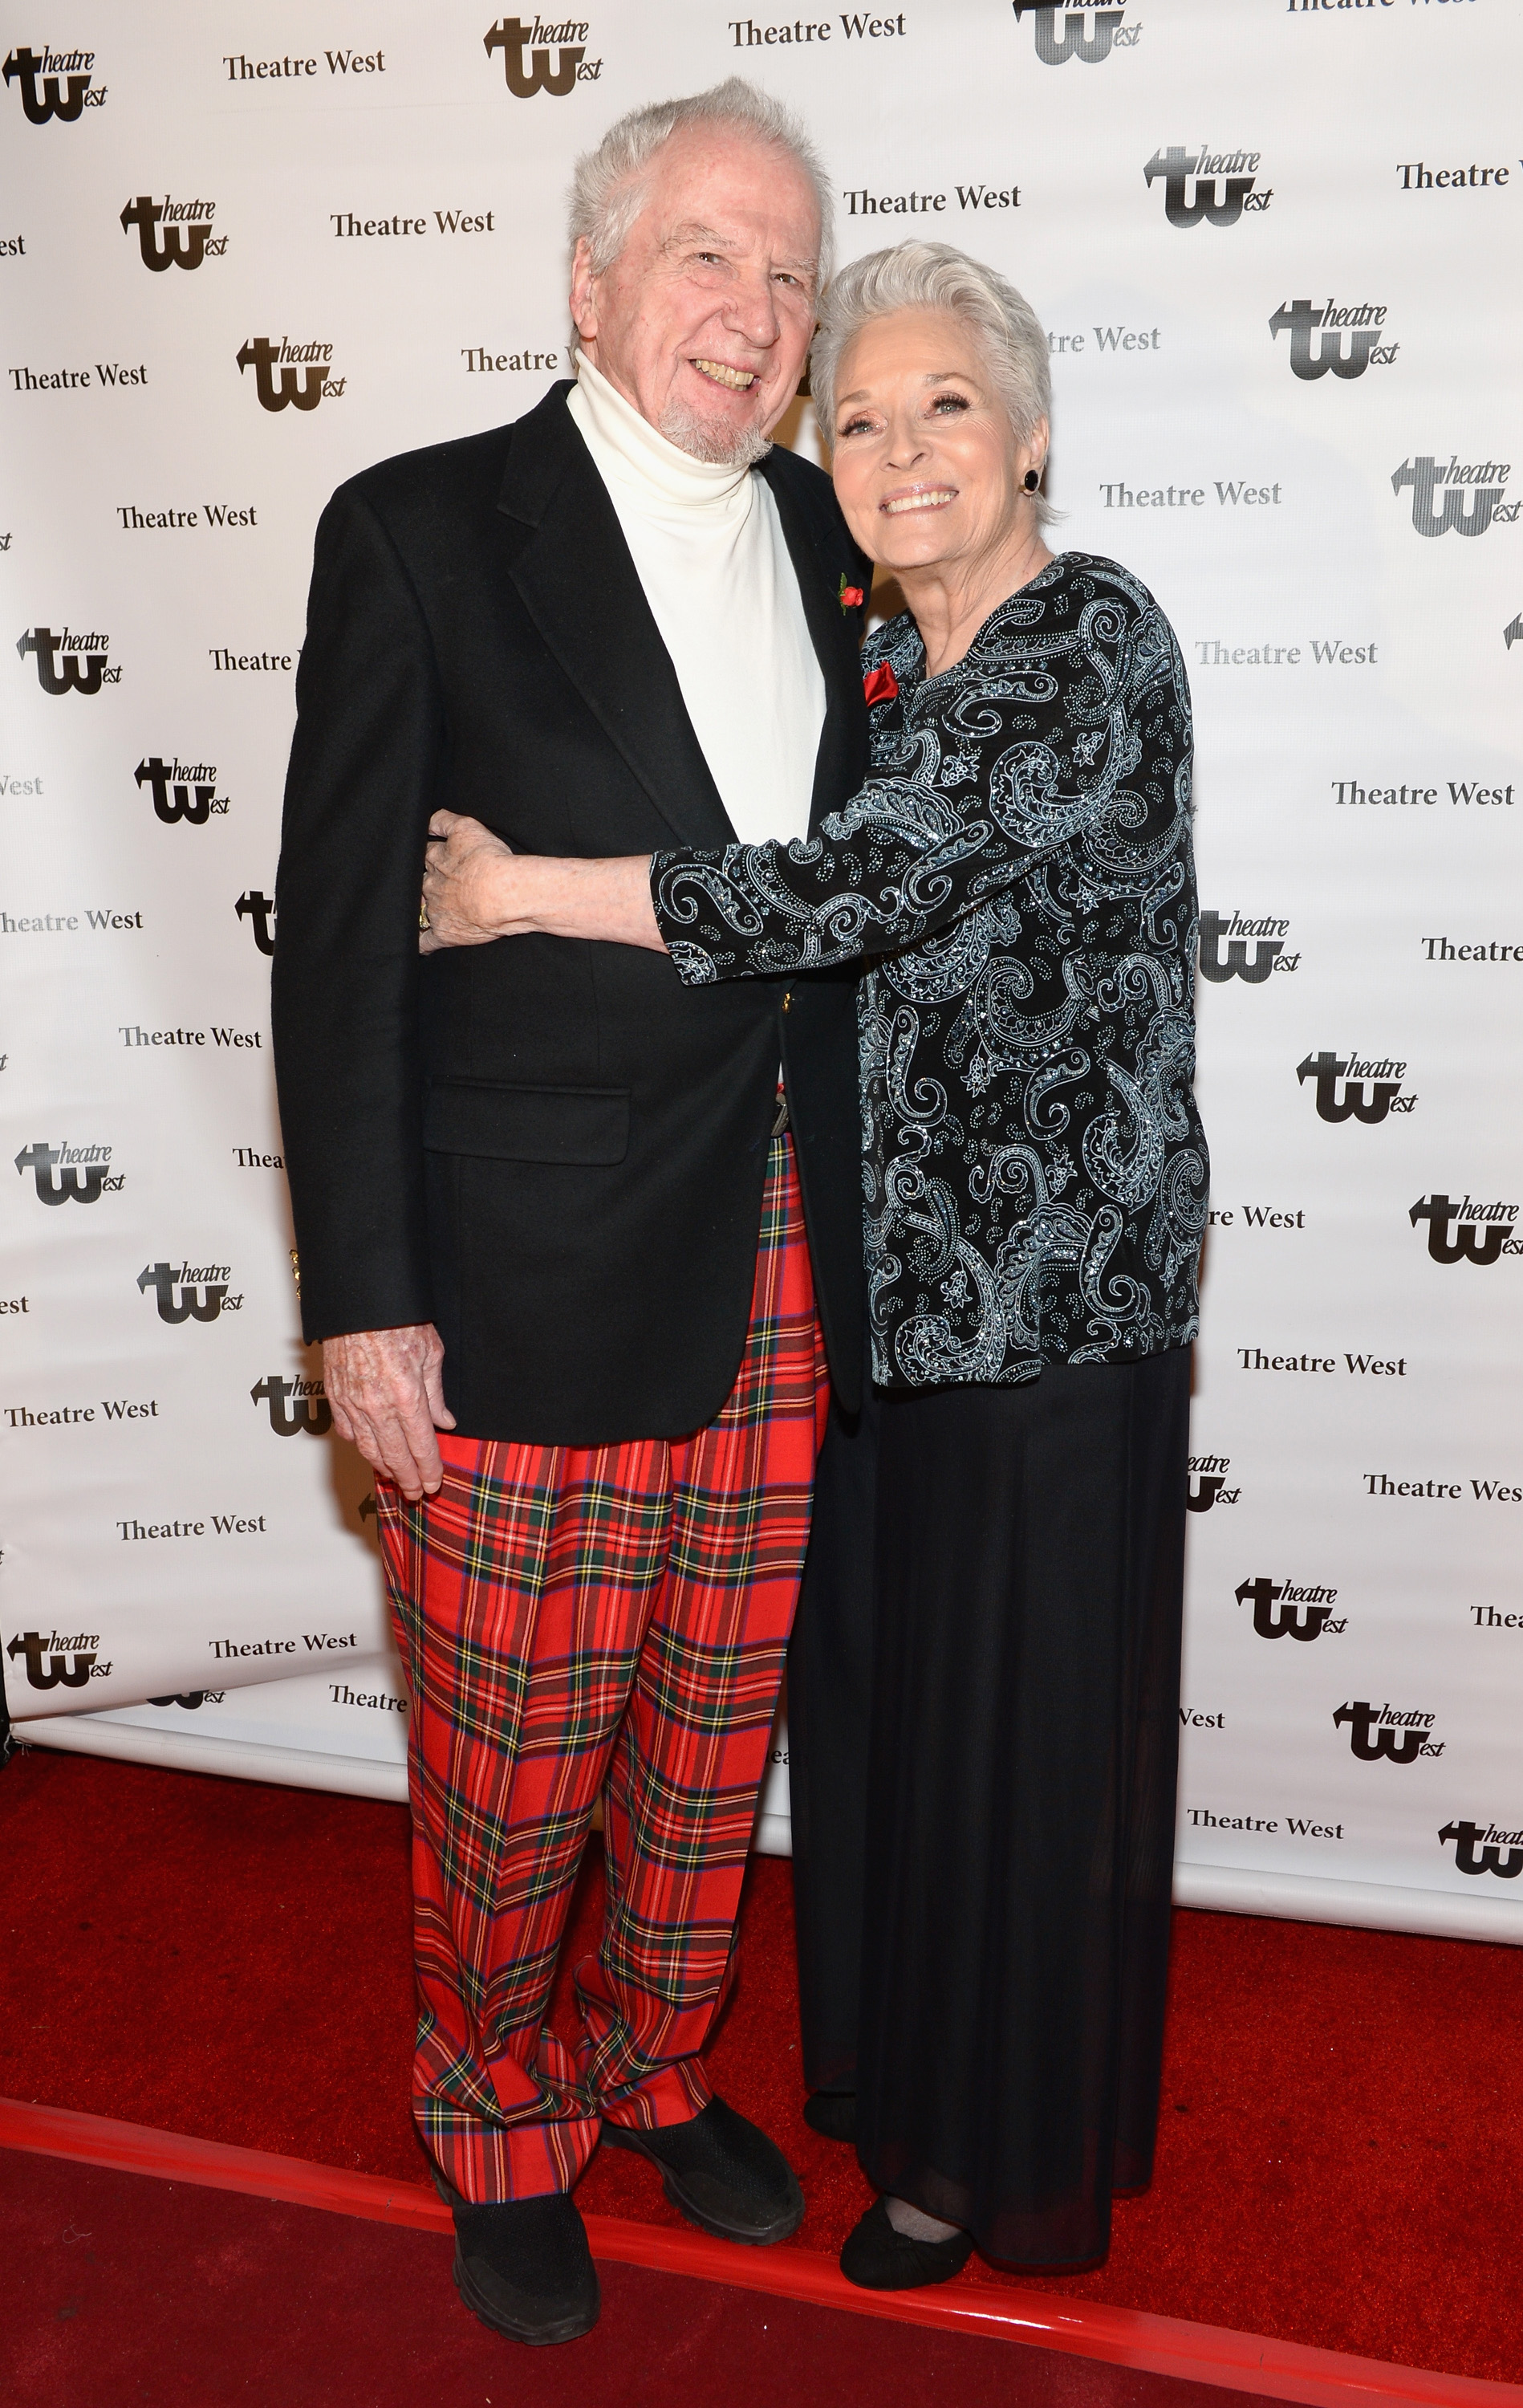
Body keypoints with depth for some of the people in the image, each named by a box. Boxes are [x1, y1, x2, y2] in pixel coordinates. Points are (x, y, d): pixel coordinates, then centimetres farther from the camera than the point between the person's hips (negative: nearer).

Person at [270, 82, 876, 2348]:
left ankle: (656, 2069, 44)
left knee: (718, 1738, 18)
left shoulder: (823, 536, 9)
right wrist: (361, 1299, -11)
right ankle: (498, 2127, 37)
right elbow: (339, 940, -7)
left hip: (778, 1272, 5)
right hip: (527, 1272, -4)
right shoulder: (421, 531, -6)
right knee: (513, 1774, 9)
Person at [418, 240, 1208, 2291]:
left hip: (1053, 1284, -8)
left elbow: (855, 893, -27)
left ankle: (1012, 2154, 27)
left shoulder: (1093, 641, -16)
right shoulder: (884, 662, 11)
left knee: (1023, 1702, 6)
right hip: (892, 1269, 8)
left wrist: (524, 890, -20)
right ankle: (901, 2063, 40)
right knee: (882, 1674, 18)